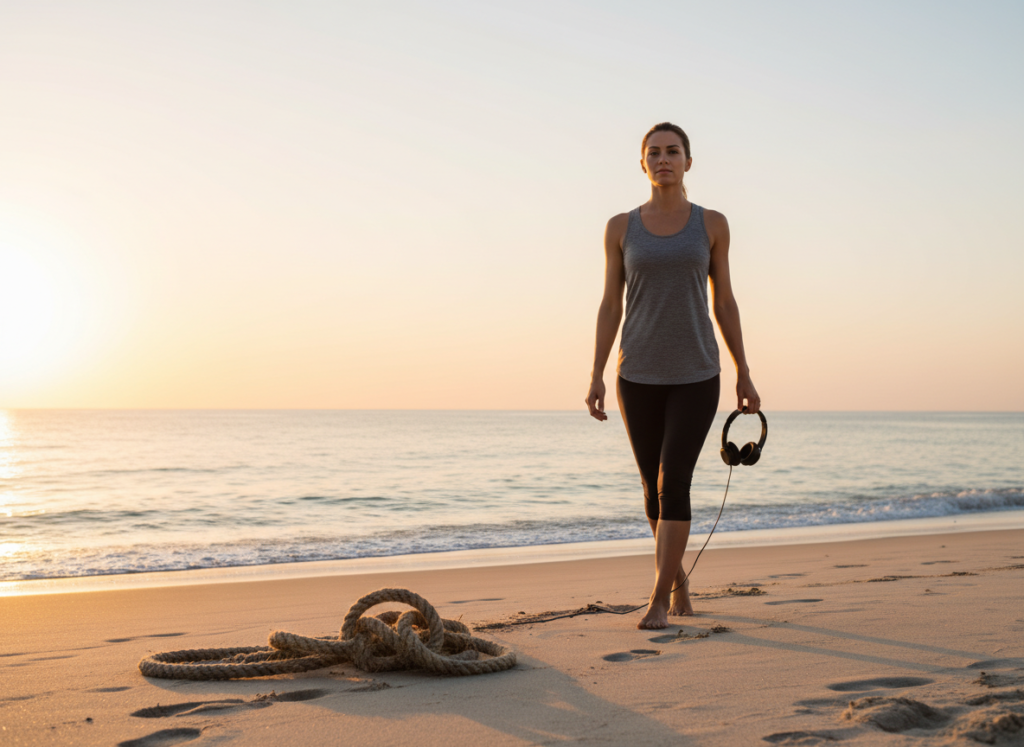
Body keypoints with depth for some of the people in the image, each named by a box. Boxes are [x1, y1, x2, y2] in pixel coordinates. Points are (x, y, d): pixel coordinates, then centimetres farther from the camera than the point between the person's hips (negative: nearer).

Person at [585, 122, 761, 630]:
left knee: (673, 483, -14)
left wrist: (743, 374, 3)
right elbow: (609, 306, 4)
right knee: (654, 488, 9)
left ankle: (658, 601, -9)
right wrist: (597, 376, -4)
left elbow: (724, 302, 6)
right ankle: (677, 576, 34)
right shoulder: (621, 227, 3)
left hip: (695, 376, -1)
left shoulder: (711, 224, 3)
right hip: (639, 377, 2)